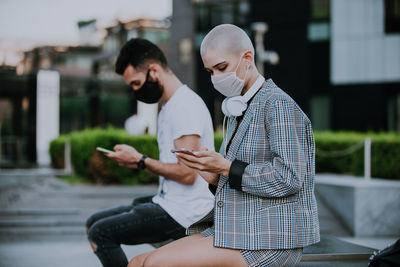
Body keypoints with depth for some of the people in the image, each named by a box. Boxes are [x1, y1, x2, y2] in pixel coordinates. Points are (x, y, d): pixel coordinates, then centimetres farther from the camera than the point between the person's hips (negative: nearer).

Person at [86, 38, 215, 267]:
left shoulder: (186, 106, -16)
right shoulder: (169, 107, 17)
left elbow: (187, 173, -23)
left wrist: (140, 160, -11)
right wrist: (138, 162, 4)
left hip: (183, 214, -11)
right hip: (167, 204, 11)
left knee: (100, 233, -15)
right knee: (94, 223, 13)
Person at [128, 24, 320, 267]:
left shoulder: (278, 105, -10)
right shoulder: (239, 110, 18)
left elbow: (289, 179, -19)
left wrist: (226, 167, -18)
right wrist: (215, 177, 2)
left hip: (269, 242, -9)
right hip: (237, 233, 9)